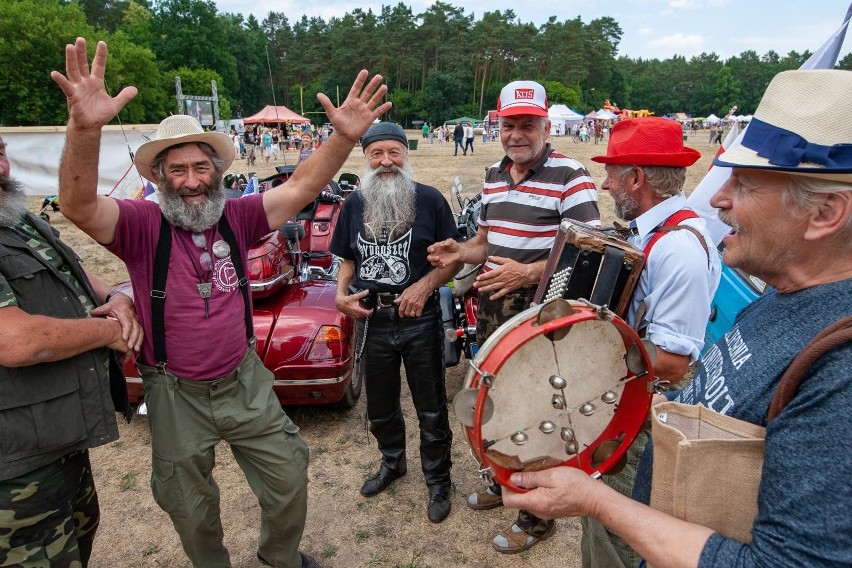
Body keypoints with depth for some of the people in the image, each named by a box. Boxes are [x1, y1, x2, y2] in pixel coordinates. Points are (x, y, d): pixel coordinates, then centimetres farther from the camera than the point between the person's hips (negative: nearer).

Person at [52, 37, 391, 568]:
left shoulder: (237, 217, -7)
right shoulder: (142, 224, -14)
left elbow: (301, 188, -15)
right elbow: (80, 207, -32)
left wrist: (345, 138, -32)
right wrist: (85, 130, -51)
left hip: (245, 381, 2)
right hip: (177, 395, -2)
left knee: (289, 482, 15)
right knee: (192, 508, 21)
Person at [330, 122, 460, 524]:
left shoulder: (430, 199, -7)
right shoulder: (354, 204, 4)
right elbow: (348, 259, 13)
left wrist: (425, 285, -19)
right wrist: (341, 294, -4)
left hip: (420, 318, -3)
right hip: (373, 319, 4)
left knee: (431, 407, 11)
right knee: (380, 403, 21)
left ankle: (437, 478, 33)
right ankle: (392, 462, 47)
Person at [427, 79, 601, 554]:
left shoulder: (570, 175, -12)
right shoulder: (494, 176, 11)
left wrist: (530, 272, -28)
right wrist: (460, 253, -1)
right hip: (493, 306, 7)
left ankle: (538, 518, 26)